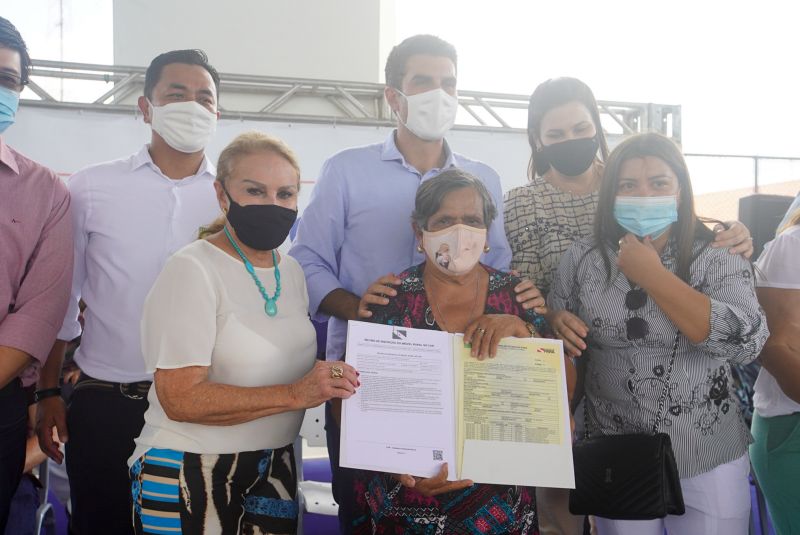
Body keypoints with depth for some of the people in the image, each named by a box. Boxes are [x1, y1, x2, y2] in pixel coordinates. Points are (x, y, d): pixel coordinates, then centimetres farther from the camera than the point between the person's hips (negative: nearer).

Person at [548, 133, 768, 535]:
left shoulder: (719, 259, -7)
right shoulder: (581, 258, -1)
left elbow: (747, 341, -21)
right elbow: (553, 318, 10)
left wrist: (652, 274, -20)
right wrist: (559, 322, -14)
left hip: (708, 459, -1)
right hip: (612, 457, 2)